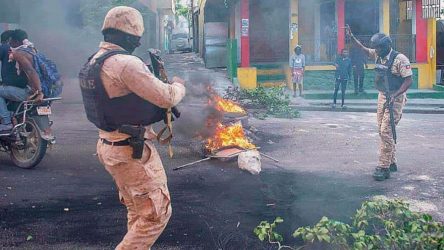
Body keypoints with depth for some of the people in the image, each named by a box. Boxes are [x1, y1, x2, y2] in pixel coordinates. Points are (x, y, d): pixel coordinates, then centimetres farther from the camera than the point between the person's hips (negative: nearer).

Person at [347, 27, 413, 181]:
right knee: (382, 131, 12)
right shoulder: (378, 55, 6)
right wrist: (352, 37, 18)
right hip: (382, 96, 8)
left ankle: (384, 167, -11)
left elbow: (409, 81, -18)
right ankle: (392, 162, 24)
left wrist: (394, 96, -25)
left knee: (386, 131, -13)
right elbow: (364, 49, 23)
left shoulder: (400, 59, -17)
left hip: (395, 99, -8)